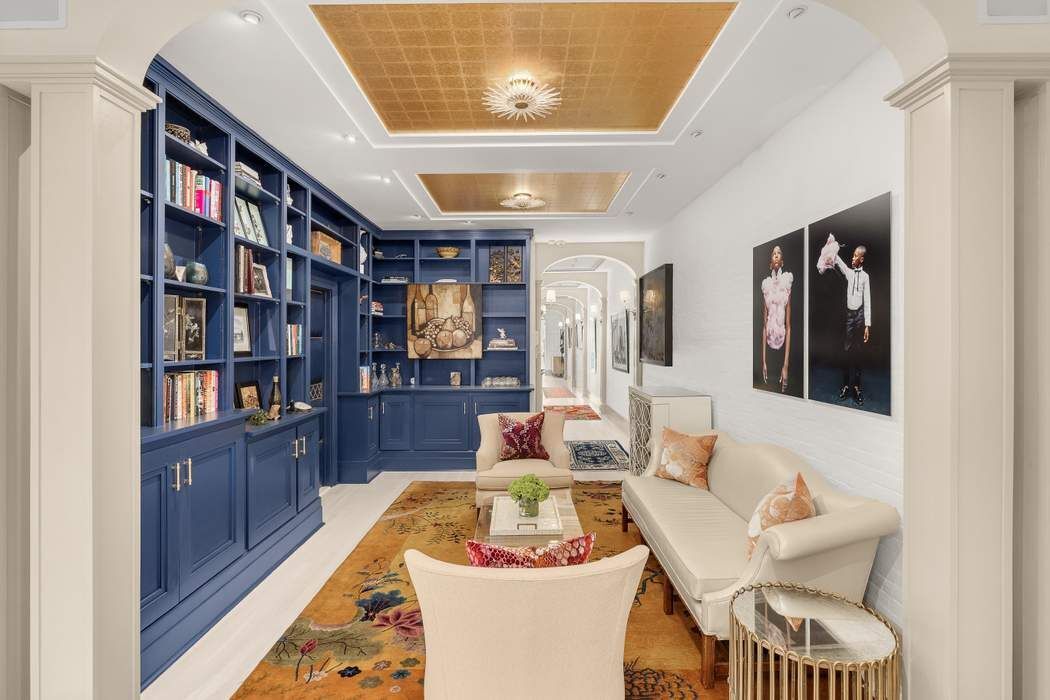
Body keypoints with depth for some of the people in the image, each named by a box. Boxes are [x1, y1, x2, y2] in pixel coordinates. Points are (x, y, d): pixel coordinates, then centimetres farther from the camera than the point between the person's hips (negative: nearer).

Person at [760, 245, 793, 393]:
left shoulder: (786, 282, -3)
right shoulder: (766, 284, 5)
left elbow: (788, 326, -5)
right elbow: (764, 324, 3)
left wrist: (786, 365, -12)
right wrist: (763, 361, -1)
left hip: (782, 344, -2)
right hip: (769, 344, 2)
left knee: (782, 387, 6)